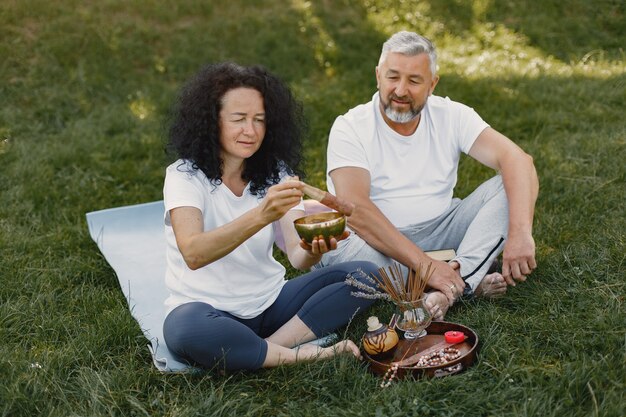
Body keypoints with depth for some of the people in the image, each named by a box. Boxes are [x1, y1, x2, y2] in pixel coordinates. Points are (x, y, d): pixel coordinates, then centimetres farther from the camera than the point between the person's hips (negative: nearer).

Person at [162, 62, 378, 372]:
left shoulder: (276, 173, 3)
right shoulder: (184, 175, -11)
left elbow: (297, 255, -11)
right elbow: (193, 254, -31)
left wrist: (312, 250, -35)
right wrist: (262, 215, -44)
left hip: (269, 303, 5)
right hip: (208, 309, -4)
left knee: (365, 274, -13)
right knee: (184, 329, -40)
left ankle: (270, 346, -21)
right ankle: (298, 355, -21)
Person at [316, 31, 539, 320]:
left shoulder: (451, 116, -4)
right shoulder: (350, 128, -13)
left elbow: (518, 160, -15)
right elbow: (355, 208, -27)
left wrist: (520, 234, -34)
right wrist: (424, 264, -35)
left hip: (438, 230, 3)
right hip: (375, 240, -3)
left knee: (508, 186, -14)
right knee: (346, 250, -37)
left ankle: (449, 288, -31)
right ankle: (468, 283, -20)